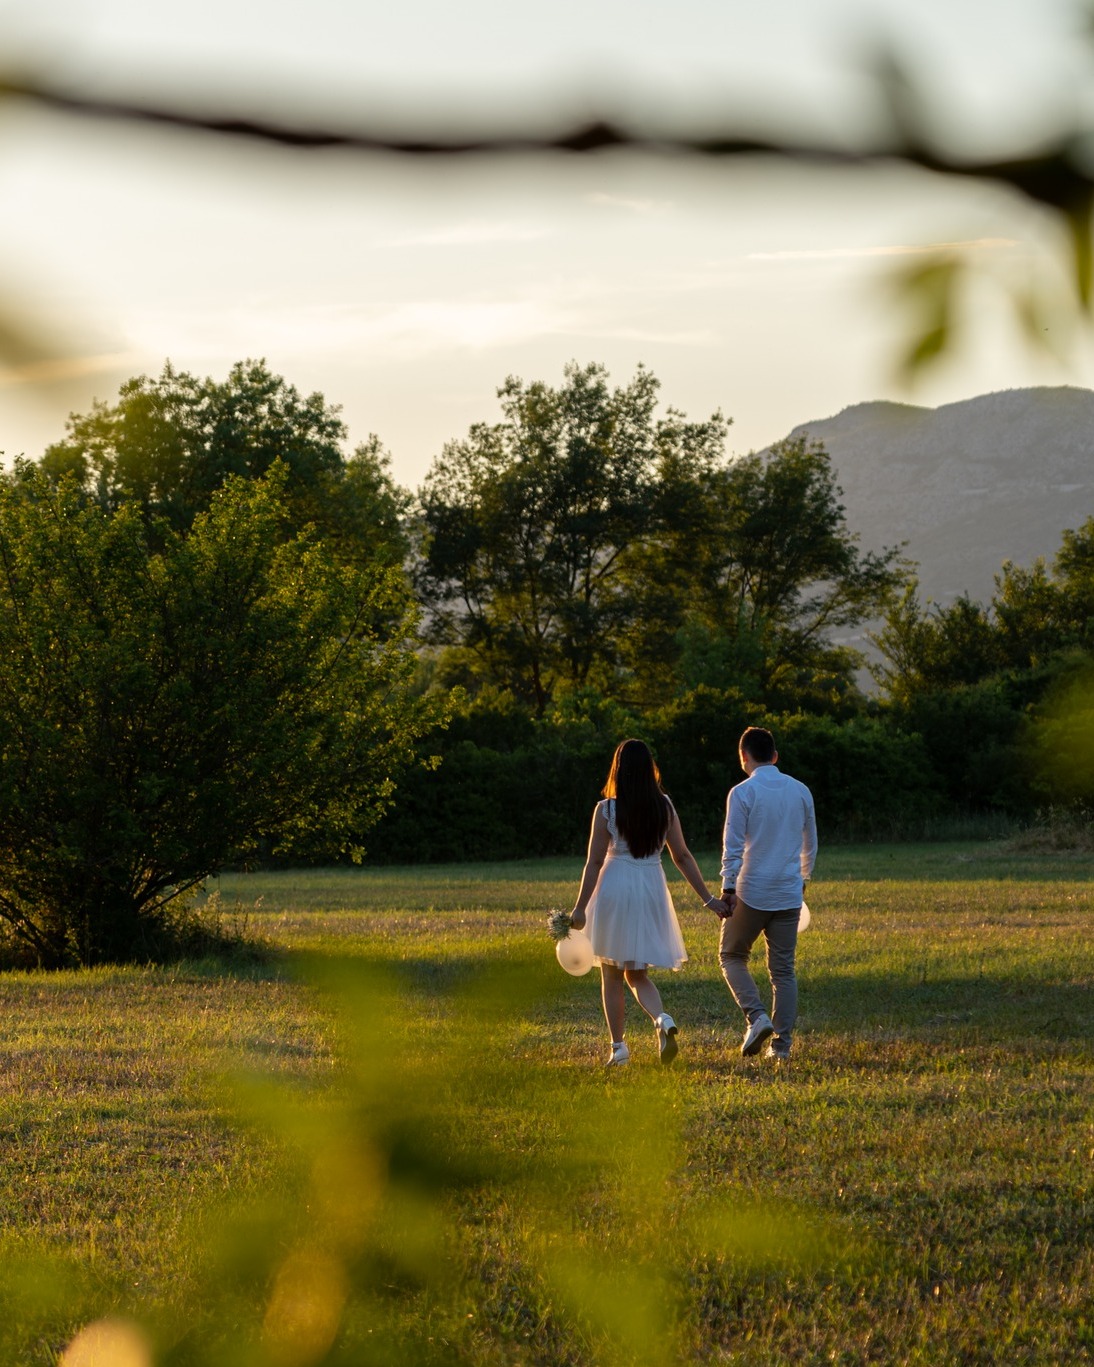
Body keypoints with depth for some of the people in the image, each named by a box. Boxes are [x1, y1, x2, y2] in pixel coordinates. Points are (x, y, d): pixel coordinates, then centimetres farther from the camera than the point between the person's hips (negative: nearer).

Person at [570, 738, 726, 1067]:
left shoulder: (606, 810, -9)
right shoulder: (665, 806, 0)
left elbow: (595, 862, -9)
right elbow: (682, 857, 2)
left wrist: (580, 907, -3)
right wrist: (708, 898, 8)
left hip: (614, 891, -3)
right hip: (652, 891, 3)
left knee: (612, 976, 11)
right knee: (637, 974, 14)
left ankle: (619, 1048, 11)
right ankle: (663, 1020, -14)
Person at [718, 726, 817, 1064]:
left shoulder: (743, 793, -8)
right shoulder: (800, 791, 6)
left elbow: (733, 846, -13)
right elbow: (810, 843, 15)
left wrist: (728, 888, -11)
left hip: (752, 893, -4)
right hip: (789, 894, 4)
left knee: (732, 956, 13)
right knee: (783, 969, 8)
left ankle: (756, 1016, -8)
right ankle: (781, 1045, 5)